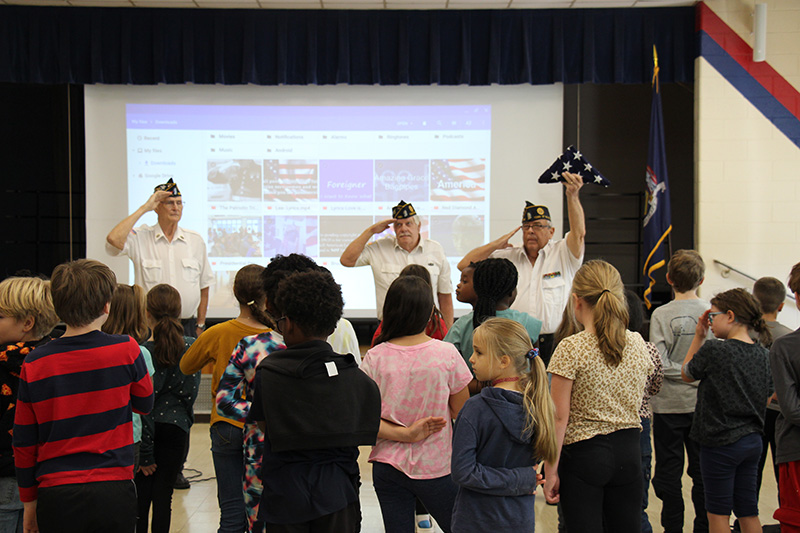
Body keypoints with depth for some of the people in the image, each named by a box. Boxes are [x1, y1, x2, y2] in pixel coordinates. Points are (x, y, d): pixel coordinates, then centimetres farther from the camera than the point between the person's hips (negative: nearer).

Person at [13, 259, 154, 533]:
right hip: (113, 492, -1)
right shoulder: (126, 350, -8)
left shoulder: (34, 364, -4)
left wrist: (29, 500, 13)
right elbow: (145, 404, 9)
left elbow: (23, 442, 2)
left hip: (55, 499, 1)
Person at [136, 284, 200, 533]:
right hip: (175, 426, 2)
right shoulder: (191, 347, -4)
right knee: (164, 494, 8)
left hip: (149, 428, -1)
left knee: (141, 494, 9)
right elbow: (190, 394, -1)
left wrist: (145, 453, -6)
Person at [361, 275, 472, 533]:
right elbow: (462, 413, -3)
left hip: (387, 468, 2)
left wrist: (404, 433, -10)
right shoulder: (446, 354, -12)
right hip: (436, 468, -2)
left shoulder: (375, 358, -8)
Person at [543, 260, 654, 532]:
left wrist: (550, 470, -8)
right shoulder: (638, 344, 2)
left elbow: (559, 417, -14)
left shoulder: (571, 348, -14)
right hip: (629, 451, 5)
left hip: (584, 454, -5)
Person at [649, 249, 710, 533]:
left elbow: (659, 365, -18)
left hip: (670, 403, -3)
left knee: (669, 471, 7)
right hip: (704, 403, 3)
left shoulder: (662, 315, -11)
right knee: (702, 470, 12)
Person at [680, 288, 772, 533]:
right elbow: (767, 399, 11)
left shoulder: (713, 350, -17)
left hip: (721, 444, -6)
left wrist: (699, 336, 1)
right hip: (753, 440, 6)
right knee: (748, 511, 14)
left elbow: (687, 375, 0)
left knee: (718, 512, 5)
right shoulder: (762, 354, 3)